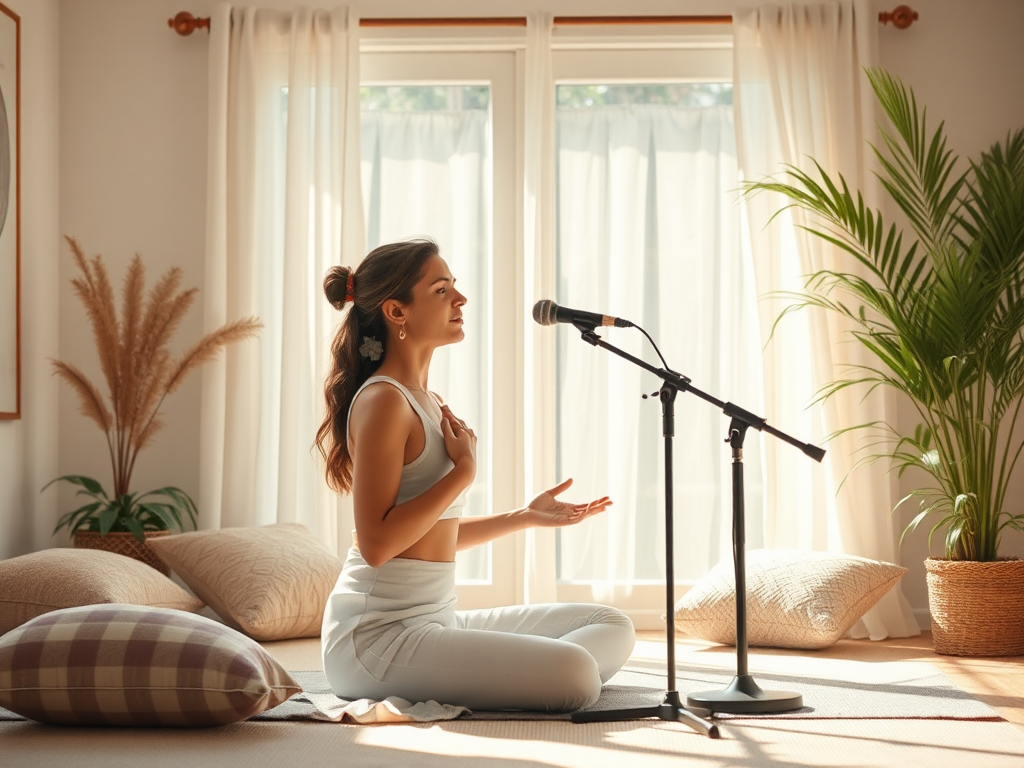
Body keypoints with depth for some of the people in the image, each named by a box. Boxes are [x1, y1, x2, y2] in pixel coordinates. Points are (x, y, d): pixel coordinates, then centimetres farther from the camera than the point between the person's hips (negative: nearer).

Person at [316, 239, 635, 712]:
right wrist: (463, 470, -13)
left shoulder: (428, 405, 17)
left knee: (614, 628, 9)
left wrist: (526, 516, 19)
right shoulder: (382, 401, -12)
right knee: (576, 673, -26)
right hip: (380, 633, -10)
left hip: (437, 617, 10)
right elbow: (376, 543, -20)